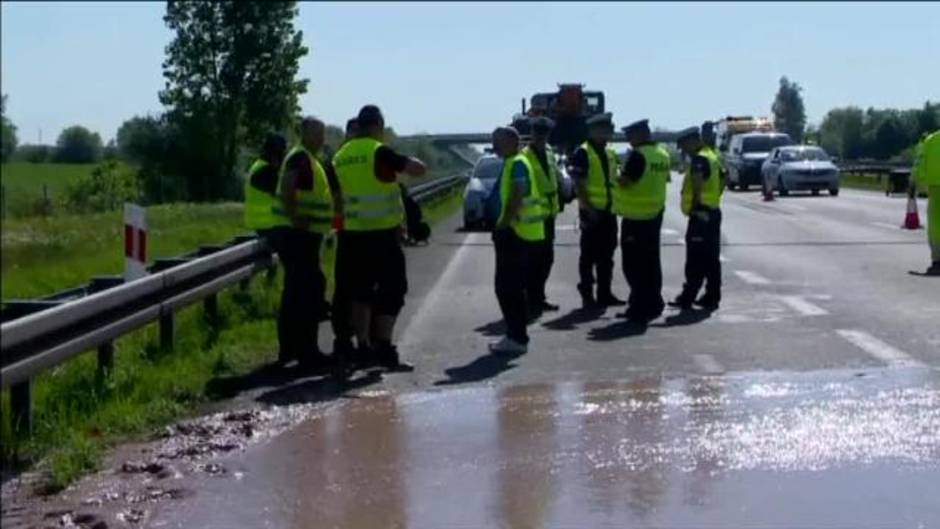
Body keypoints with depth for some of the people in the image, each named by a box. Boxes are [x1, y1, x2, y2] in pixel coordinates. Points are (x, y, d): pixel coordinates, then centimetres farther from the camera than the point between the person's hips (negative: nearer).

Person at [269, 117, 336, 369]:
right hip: (299, 234, -11)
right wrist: (295, 218, -28)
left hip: (303, 236, 11)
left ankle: (289, 347, 21)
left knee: (295, 292, 14)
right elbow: (286, 189, -27)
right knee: (308, 292, -11)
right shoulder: (300, 157, -13)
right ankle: (306, 350, -10)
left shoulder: (309, 159, 19)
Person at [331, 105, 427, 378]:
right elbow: (419, 169, -12)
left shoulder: (341, 156, 8)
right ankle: (384, 349, -1)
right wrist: (407, 161, 8)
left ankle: (363, 347, 15)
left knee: (359, 290, 13)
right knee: (391, 289, 2)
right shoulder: (380, 152, -12)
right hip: (382, 233, -6)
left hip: (352, 233, 6)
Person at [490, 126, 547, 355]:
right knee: (511, 287, 15)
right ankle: (516, 336, 21)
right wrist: (502, 226, 16)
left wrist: (503, 224, -22)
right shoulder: (511, 164, 17)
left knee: (509, 287, -7)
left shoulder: (517, 164, -13)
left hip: (519, 235, -10)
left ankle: (517, 338, -3)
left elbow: (517, 197, -23)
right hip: (516, 233, 10)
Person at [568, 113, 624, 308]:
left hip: (608, 211, 8)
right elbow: (578, 184, -14)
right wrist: (587, 207, -19)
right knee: (589, 255, -1)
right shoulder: (582, 153, -10)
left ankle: (605, 293, 17)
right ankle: (587, 294, 5)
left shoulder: (610, 153, 14)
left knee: (606, 255, 10)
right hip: (592, 212, -8)